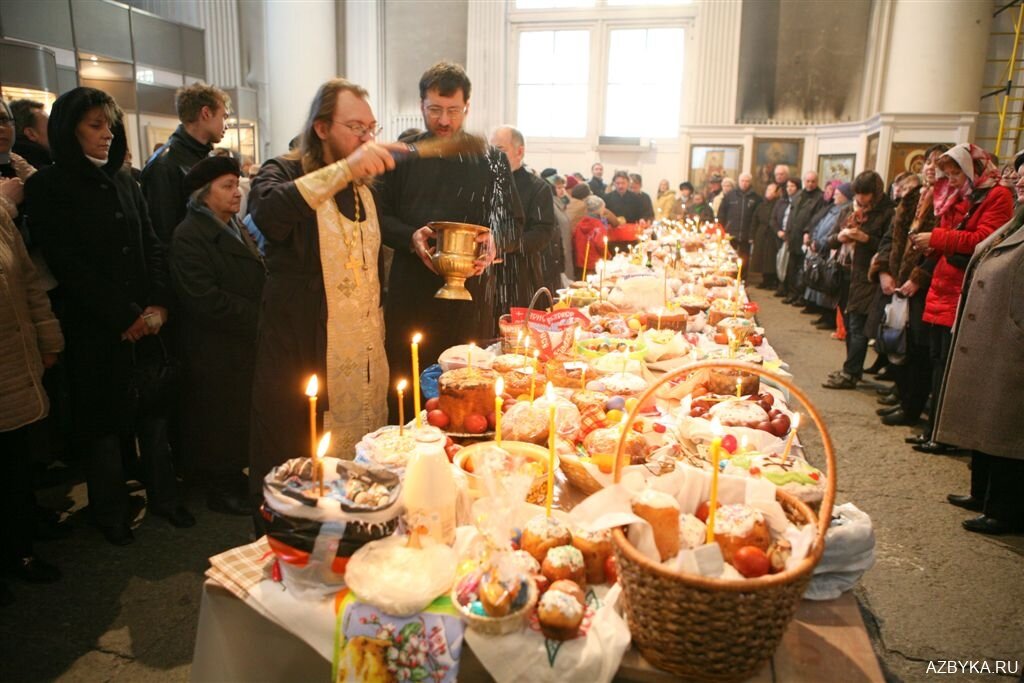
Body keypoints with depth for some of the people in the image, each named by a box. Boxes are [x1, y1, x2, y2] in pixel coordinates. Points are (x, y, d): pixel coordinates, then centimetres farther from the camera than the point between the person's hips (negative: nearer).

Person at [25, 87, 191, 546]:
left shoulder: (123, 181, 12)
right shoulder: (47, 188, -5)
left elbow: (151, 246, 9)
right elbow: (67, 264, -11)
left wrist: (158, 304, -5)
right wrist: (124, 317, -12)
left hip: (145, 322, 4)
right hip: (94, 329, -4)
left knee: (154, 407, 8)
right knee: (103, 419, 6)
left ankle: (162, 494, 23)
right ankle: (110, 511, 22)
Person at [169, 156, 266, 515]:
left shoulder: (236, 227, 14)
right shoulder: (190, 235, -14)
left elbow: (256, 280, 19)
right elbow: (205, 298, -23)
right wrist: (256, 318, -18)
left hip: (246, 344, 8)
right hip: (216, 351, -8)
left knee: (242, 418, 16)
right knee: (220, 421, 6)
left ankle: (235, 478, 32)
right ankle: (220, 489, 22)